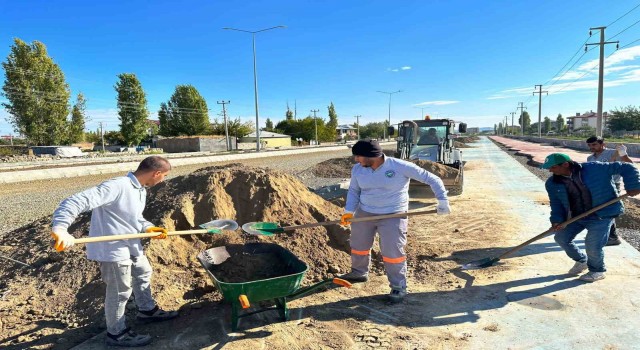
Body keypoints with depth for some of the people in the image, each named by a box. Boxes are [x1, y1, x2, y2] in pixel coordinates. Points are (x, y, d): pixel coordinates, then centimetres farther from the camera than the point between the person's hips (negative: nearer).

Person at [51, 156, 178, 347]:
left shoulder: (140, 190, 4)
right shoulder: (116, 186, -28)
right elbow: (76, 201, -34)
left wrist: (148, 227, -4)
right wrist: (60, 228, -45)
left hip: (131, 245, 10)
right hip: (111, 249, -10)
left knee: (143, 274, 26)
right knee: (120, 291, 5)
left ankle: (147, 310, 49)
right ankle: (117, 334, 27)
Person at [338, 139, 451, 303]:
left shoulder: (400, 167, -19)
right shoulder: (358, 169, -4)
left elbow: (431, 179, -12)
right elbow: (353, 191, 7)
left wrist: (442, 200, -15)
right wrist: (349, 211, -7)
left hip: (393, 215, -5)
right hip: (364, 213, 5)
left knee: (393, 252, -7)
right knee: (358, 245, 18)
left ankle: (399, 286, 12)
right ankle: (359, 272, 44)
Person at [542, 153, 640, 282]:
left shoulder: (594, 169, -18)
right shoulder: (553, 183, -7)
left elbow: (626, 168, -11)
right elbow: (556, 203, -2)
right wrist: (557, 220, -16)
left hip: (601, 215, -5)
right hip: (575, 216, 5)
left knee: (592, 244, -13)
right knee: (561, 237, 2)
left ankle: (597, 271, 18)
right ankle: (581, 260, 31)